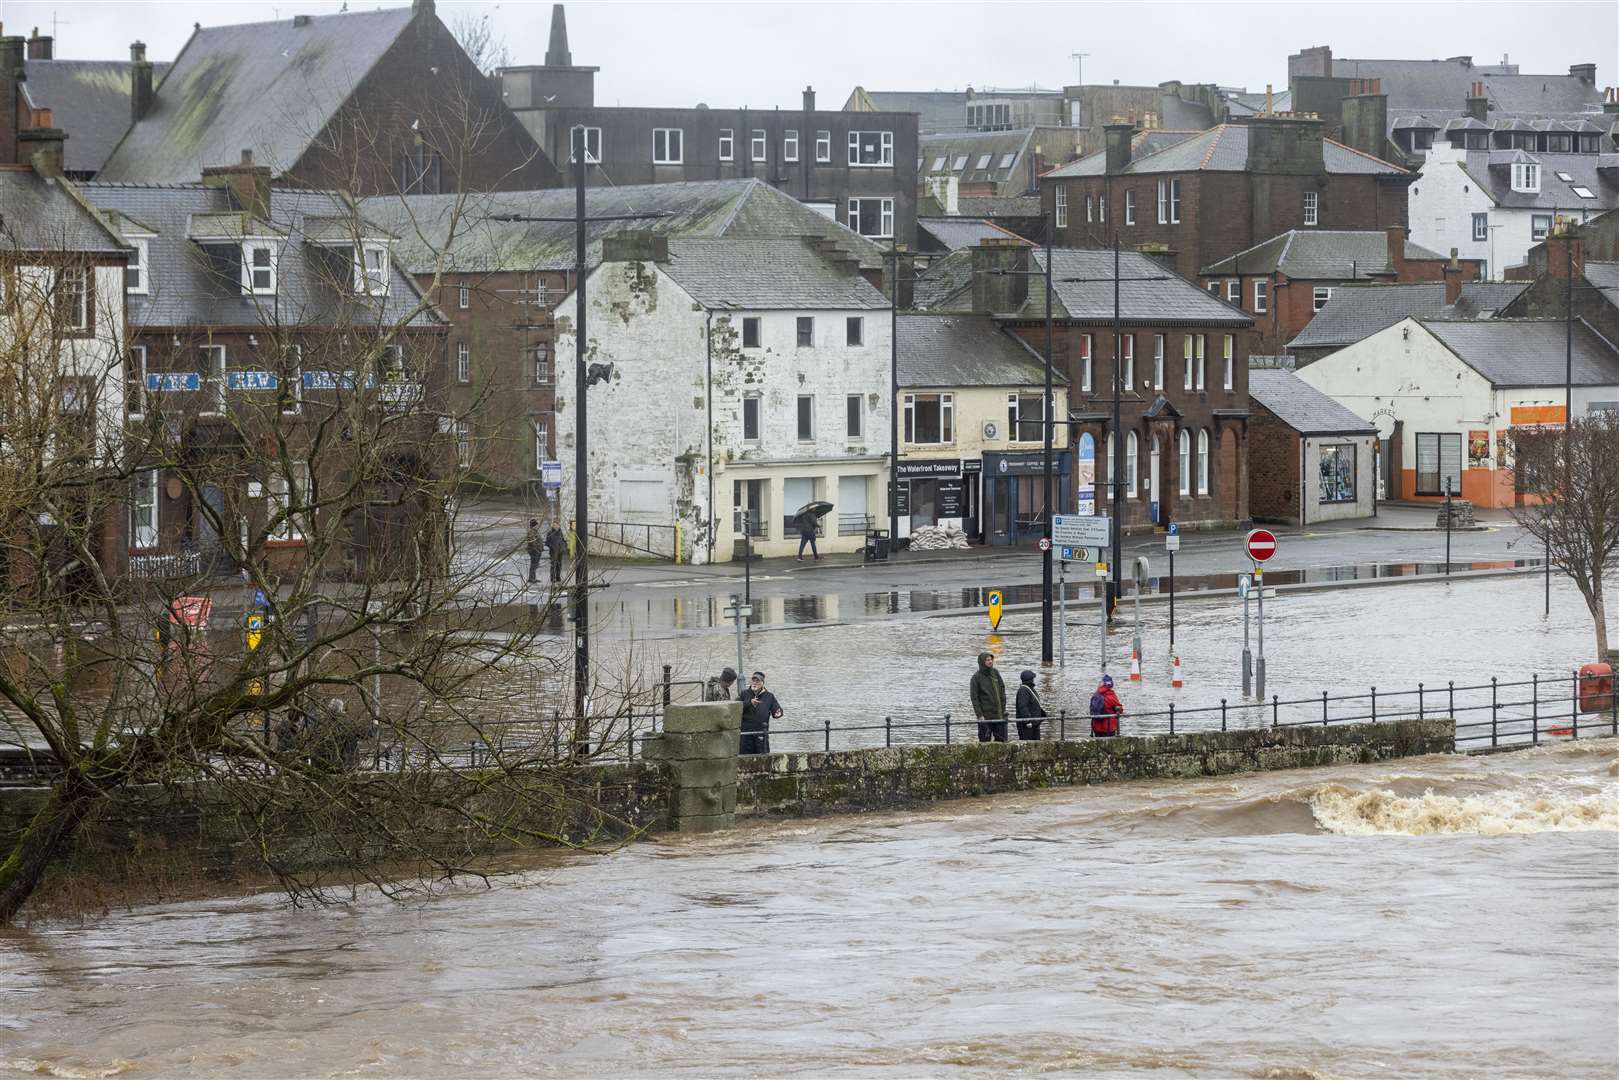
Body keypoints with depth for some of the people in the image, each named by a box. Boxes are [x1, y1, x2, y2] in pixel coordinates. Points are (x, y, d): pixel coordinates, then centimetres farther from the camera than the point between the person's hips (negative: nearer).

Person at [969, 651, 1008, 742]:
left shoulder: (995, 673, 7)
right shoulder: (976, 677, -7)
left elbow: (1002, 690, 14)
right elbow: (974, 697, -8)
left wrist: (1003, 708, 7)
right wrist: (979, 715, -14)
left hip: (999, 715, 5)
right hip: (986, 716, -5)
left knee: (1001, 739, 6)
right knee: (985, 739, -3)